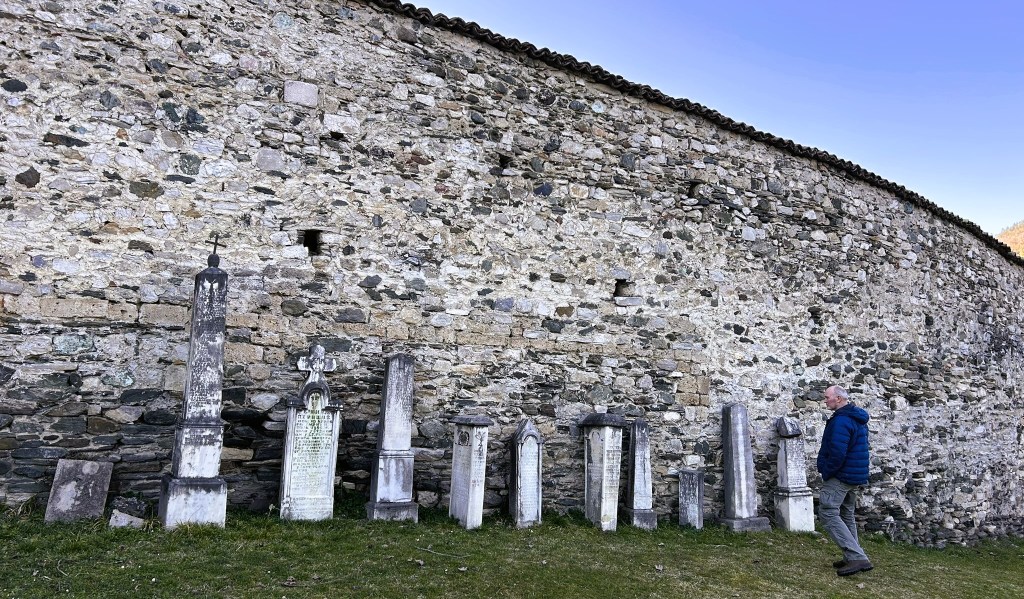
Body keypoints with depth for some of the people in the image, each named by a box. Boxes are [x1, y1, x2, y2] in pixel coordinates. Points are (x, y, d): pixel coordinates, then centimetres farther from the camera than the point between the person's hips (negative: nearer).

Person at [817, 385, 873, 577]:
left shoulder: (841, 420, -20)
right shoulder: (858, 419, 14)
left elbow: (837, 452, -28)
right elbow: (861, 448, 23)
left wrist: (826, 472, -14)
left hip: (840, 475, -11)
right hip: (856, 476, 11)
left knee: (828, 513, -11)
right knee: (846, 515, 18)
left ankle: (857, 557, -17)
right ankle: (853, 558, 22)